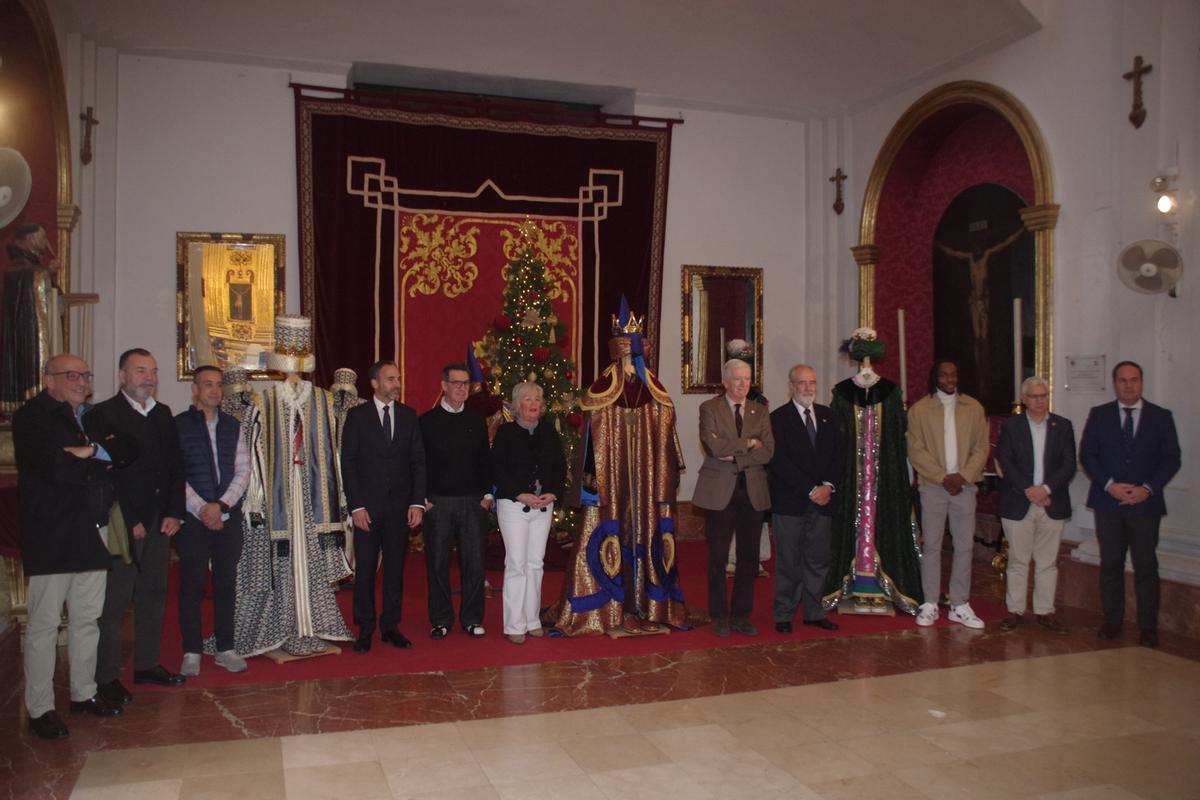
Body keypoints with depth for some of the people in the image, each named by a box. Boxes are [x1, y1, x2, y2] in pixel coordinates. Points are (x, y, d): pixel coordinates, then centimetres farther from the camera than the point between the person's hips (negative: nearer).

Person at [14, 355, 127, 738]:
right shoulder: (31, 417, -7)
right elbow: (55, 467, -20)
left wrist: (94, 452, -13)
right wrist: (99, 463, -7)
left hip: (92, 533, 7)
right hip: (51, 537, -6)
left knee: (87, 618, 14)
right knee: (44, 624, 2)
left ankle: (84, 693, 27)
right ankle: (40, 709, 11)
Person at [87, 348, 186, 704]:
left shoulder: (163, 414, 13)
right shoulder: (103, 415, -7)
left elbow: (176, 466, 13)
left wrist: (174, 513, 3)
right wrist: (127, 521, -14)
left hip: (160, 523, 6)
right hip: (122, 525, -6)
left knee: (153, 594, 13)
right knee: (114, 601, -2)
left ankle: (147, 664, 24)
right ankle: (106, 676, 7)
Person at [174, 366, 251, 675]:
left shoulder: (233, 426, 10)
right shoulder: (178, 425, -1)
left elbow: (242, 472, 4)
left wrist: (221, 505, -9)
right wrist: (201, 509, -12)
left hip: (228, 517, 3)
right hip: (193, 518, -3)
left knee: (226, 583, 8)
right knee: (191, 585, 1)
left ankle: (225, 648, 17)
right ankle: (192, 652, 11)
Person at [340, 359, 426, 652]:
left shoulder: (408, 415, 7)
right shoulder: (357, 416, 0)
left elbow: (418, 461, 7)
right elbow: (348, 463, -2)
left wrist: (417, 502, -2)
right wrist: (356, 505, -10)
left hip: (399, 505, 2)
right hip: (367, 505, -2)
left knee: (395, 568, 8)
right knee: (365, 569, 3)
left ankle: (390, 625, 18)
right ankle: (365, 629, 14)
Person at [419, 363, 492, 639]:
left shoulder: (477, 422, 11)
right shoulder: (427, 421, 1)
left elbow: (485, 461, 14)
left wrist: (487, 495, 4)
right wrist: (422, 498, -5)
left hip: (473, 503, 2)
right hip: (438, 503, -2)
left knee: (474, 562, 3)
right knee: (438, 563, 4)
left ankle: (472, 619, 15)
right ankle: (441, 620, 15)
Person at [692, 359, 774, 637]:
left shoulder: (760, 411, 10)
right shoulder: (709, 408, -1)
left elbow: (767, 452, -2)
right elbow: (713, 446, -16)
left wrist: (735, 456, -13)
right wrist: (748, 443, -10)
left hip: (752, 491, 3)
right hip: (719, 491, -3)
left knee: (749, 557, 7)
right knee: (718, 557, 3)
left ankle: (741, 616, 19)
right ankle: (720, 616, 15)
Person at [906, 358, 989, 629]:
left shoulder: (973, 408, 7)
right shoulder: (919, 409, 0)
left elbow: (981, 448, 4)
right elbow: (916, 451, -4)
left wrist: (963, 475, -10)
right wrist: (943, 477, -11)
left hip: (965, 486, 2)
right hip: (932, 486, -2)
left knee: (964, 546, 4)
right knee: (931, 546, 3)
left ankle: (959, 606, 13)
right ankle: (930, 604, 11)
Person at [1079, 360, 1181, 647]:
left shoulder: (1161, 417, 4)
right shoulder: (1098, 415, 6)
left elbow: (1171, 459, 1)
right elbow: (1086, 454, 2)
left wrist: (1147, 488, -12)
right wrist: (1109, 485, -11)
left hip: (1145, 503, -1)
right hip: (1108, 502, 1)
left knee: (1146, 566, 2)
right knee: (1110, 564, 7)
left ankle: (1148, 626, 10)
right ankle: (1112, 621, 16)